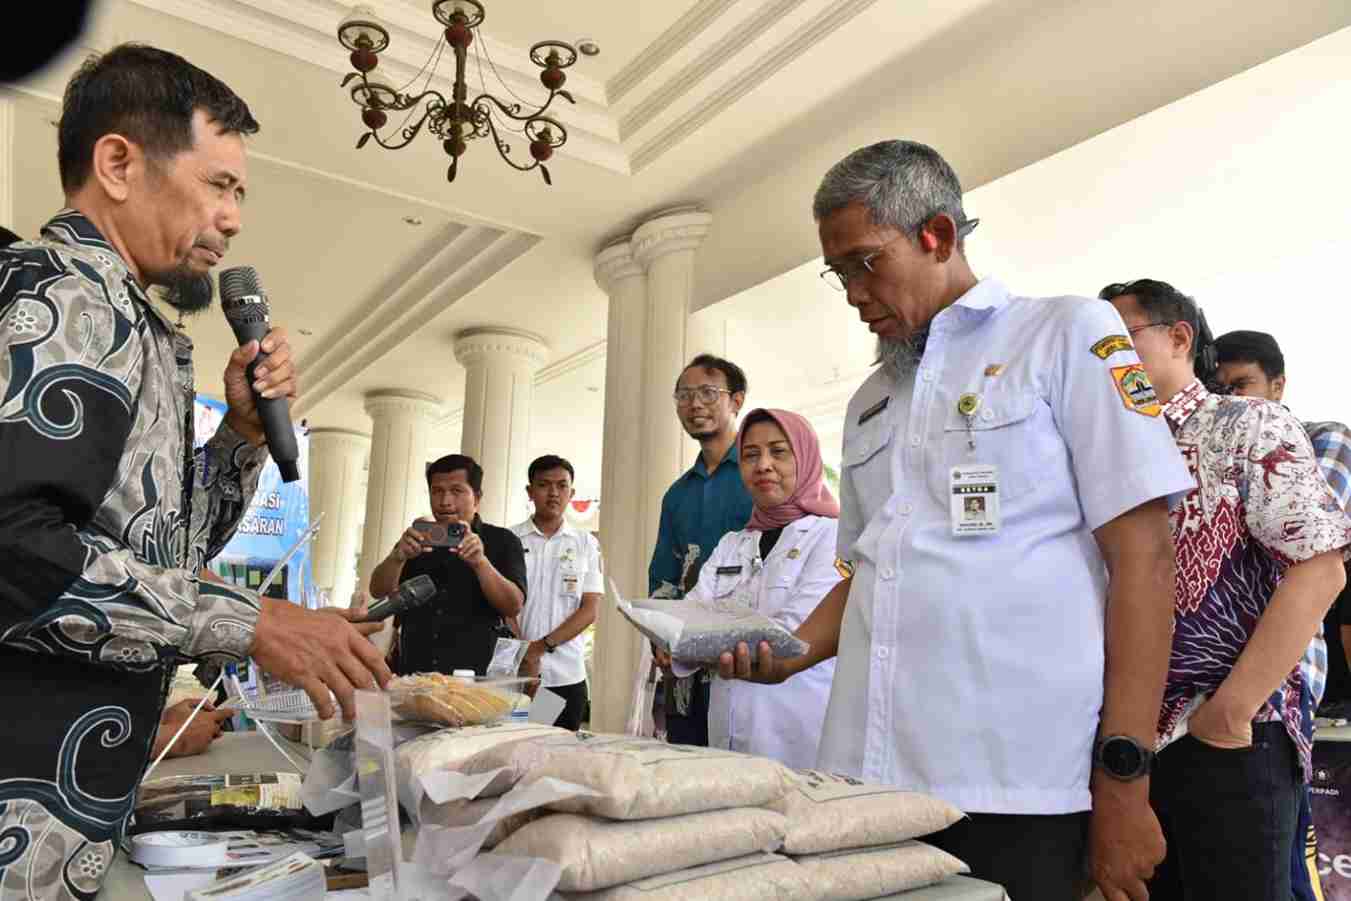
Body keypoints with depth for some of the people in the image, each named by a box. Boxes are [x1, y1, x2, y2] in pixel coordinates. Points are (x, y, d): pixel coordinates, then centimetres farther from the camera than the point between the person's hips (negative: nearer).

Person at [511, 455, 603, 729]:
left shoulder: (586, 544, 5)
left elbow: (590, 610, 0)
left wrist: (542, 646, -11)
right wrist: (522, 654, -11)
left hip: (567, 675, 1)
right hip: (514, 671, -1)